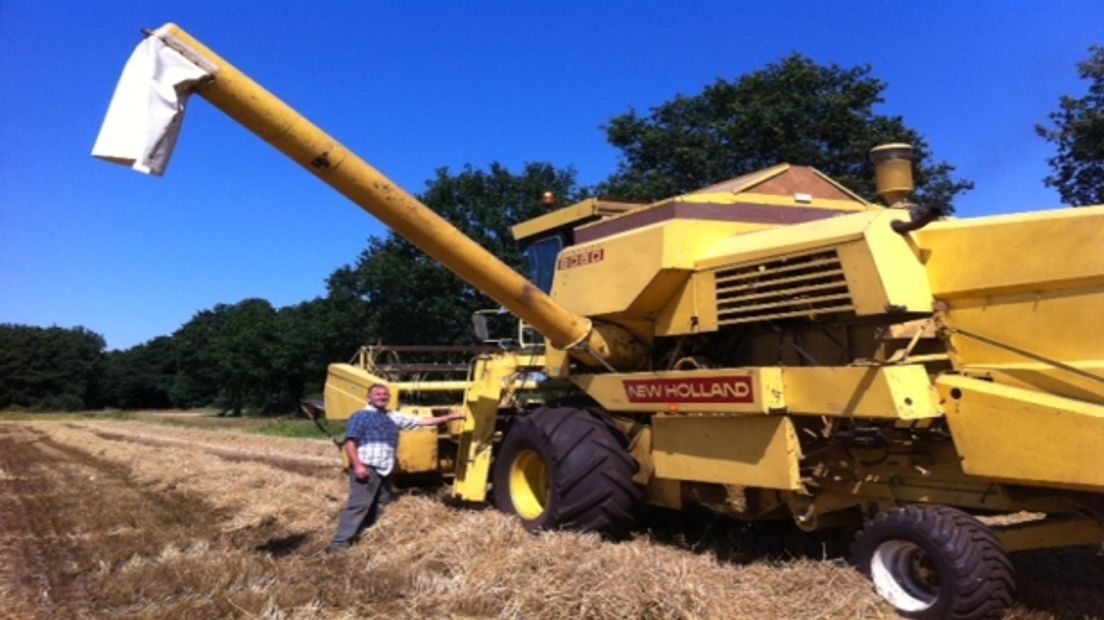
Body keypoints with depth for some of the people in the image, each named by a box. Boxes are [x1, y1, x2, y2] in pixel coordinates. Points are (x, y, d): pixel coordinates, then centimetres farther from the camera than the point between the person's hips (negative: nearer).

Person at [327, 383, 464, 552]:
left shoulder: (394, 417, 18)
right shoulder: (361, 416, -3)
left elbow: (423, 421, 18)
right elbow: (350, 442, -10)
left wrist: (450, 417, 14)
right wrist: (357, 465, -22)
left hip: (382, 471, 8)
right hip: (366, 469, -8)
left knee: (378, 505, 12)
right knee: (358, 504, -14)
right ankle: (340, 542, -12)